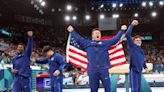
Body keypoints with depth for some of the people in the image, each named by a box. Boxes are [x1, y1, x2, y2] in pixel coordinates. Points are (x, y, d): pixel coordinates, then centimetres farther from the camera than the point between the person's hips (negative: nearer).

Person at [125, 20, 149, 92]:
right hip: (133, 70, -7)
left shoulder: (141, 50, 18)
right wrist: (132, 25, -18)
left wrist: (145, 67, 16)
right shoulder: (132, 46, -2)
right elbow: (127, 35, -13)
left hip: (139, 71, 7)